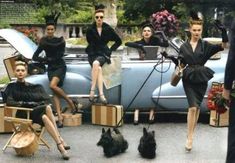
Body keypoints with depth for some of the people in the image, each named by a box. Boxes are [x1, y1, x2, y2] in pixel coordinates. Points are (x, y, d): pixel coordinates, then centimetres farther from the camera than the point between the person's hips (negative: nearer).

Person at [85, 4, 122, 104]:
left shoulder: (108, 29, 4)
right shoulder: (90, 30, 3)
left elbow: (118, 41, 11)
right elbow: (90, 43, 13)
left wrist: (110, 50, 3)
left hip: (103, 54, -1)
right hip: (93, 54, 1)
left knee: (96, 63, -35)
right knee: (99, 69, -31)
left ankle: (92, 91, -35)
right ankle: (101, 94, -37)